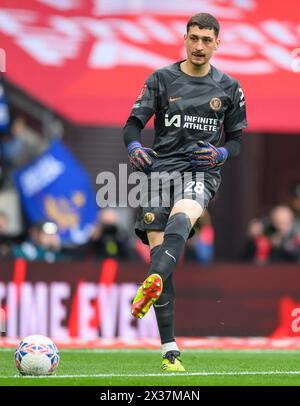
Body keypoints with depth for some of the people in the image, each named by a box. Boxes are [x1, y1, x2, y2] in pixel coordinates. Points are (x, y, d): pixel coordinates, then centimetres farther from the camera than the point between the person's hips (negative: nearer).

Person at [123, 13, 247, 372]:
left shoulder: (228, 88, 12)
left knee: (182, 216, -36)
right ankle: (169, 349, -7)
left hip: (201, 172, -1)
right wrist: (134, 147, -16)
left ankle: (153, 282, -63)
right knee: (158, 249, -10)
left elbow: (236, 139, 18)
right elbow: (133, 124, 7)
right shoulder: (161, 79, 10)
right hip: (159, 167, 1)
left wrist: (221, 154, -4)